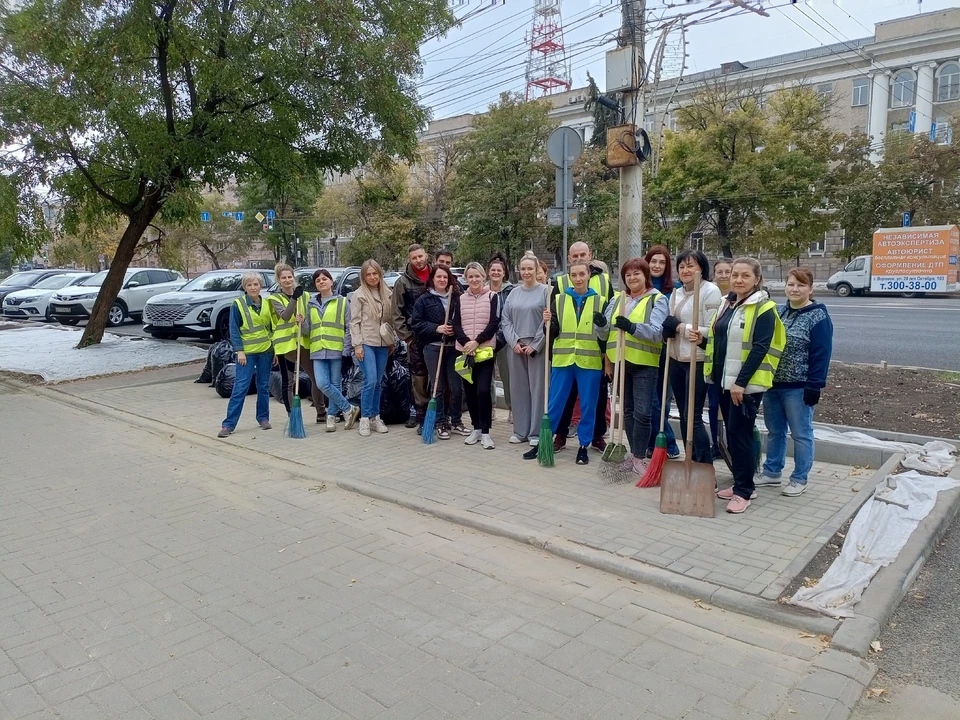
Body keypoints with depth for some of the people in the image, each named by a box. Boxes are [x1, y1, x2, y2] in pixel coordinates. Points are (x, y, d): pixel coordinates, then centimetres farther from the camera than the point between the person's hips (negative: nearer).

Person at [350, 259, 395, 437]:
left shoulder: (387, 294, 9)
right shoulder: (359, 295, -4)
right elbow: (354, 322, -6)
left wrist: (392, 341, 12)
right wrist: (357, 344, -11)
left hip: (383, 344, 5)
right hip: (366, 343, -4)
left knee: (378, 383, 9)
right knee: (370, 381, -12)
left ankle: (375, 417, 17)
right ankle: (365, 418, -2)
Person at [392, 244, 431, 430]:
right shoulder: (403, 282, 1)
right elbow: (397, 313, 2)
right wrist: (407, 336, -4)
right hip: (415, 336, -1)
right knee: (418, 374, 2)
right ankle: (420, 410, 10)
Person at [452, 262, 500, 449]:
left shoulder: (492, 297, 1)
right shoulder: (461, 299, 11)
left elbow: (494, 323, -6)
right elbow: (456, 324, 4)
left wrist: (477, 342, -15)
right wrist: (466, 343, -12)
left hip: (485, 350, -3)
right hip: (464, 350, 4)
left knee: (483, 390, -11)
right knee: (469, 391, 7)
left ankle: (485, 431, -1)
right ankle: (476, 428, 20)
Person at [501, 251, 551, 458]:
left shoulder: (545, 291, -2)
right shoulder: (514, 293, 10)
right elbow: (505, 320, 8)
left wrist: (535, 345, -11)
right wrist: (514, 342, -5)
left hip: (536, 347, -4)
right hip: (515, 346, 4)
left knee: (537, 389, -1)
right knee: (518, 388, 9)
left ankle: (536, 433, 7)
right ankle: (521, 431, 18)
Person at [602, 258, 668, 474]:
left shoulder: (658, 299, -3)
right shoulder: (616, 299, 13)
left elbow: (657, 331, -18)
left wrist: (632, 327, -31)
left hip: (644, 364, -5)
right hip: (619, 362, 5)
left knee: (642, 413, -6)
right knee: (627, 411, 12)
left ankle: (639, 458, 6)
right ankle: (634, 453, 23)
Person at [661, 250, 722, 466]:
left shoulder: (710, 291, -10)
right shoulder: (676, 294, 13)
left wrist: (681, 327, -15)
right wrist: (669, 329, 1)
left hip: (698, 361, -8)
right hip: (676, 360, 8)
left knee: (693, 417, -8)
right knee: (684, 416, 12)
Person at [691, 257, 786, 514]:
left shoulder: (764, 309, -11)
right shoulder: (726, 304, 13)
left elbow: (759, 349, -17)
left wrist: (741, 382, -22)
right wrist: (702, 339, 0)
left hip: (747, 384, -8)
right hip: (724, 380, 8)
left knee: (740, 433, -5)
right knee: (732, 433, 13)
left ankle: (744, 491, 6)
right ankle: (742, 484, 25)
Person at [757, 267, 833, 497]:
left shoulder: (818, 317, -9)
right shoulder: (778, 311, 10)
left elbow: (821, 355, -13)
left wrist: (814, 386, -17)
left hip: (798, 387, -6)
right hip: (772, 384, 6)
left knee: (801, 433, 5)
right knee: (774, 431, 15)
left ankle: (799, 479, 16)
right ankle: (771, 472, 27)